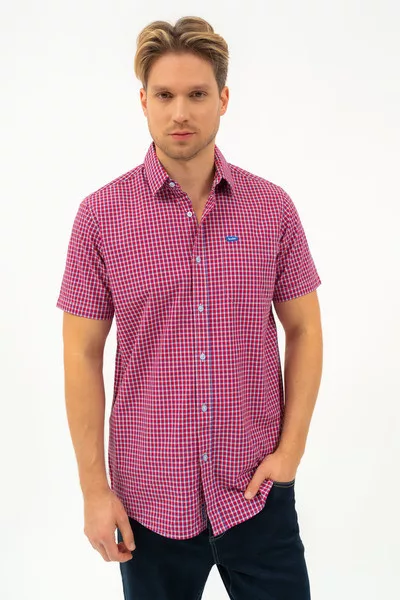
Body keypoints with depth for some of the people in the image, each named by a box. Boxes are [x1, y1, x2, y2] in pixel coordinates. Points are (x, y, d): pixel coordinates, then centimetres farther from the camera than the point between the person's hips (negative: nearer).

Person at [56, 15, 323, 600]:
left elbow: (304, 330, 4)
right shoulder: (101, 215, -6)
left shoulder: (273, 207, -2)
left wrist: (292, 447, -3)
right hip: (151, 496, 0)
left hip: (257, 488, 1)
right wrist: (94, 487, -4)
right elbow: (82, 356, -4)